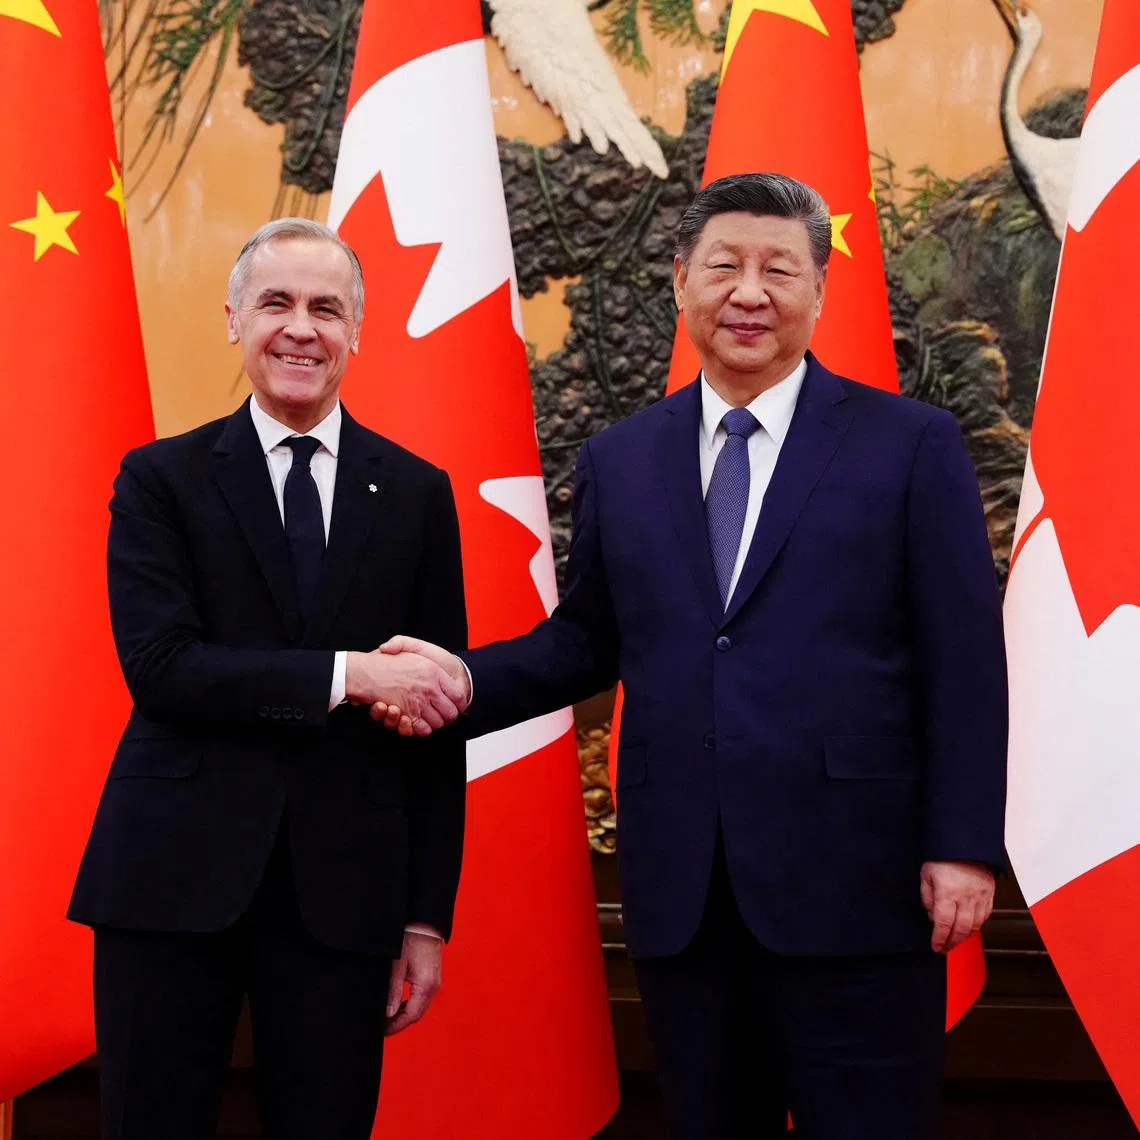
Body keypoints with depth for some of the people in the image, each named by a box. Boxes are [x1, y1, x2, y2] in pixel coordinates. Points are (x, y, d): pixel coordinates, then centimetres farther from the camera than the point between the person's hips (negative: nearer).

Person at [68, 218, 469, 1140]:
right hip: (171, 878, -1)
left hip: (342, 888, 1)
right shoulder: (161, 479, 4)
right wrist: (344, 674, -19)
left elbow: (438, 715, 7)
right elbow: (157, 666, -9)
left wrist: (428, 918, 4)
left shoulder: (416, 494, 8)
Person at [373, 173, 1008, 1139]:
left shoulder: (912, 445, 0)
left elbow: (963, 663, -3)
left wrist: (964, 846, -8)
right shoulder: (619, 460, 11)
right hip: (681, 889, 4)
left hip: (853, 885, -3)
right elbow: (587, 641, 15)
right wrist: (469, 679, -2)